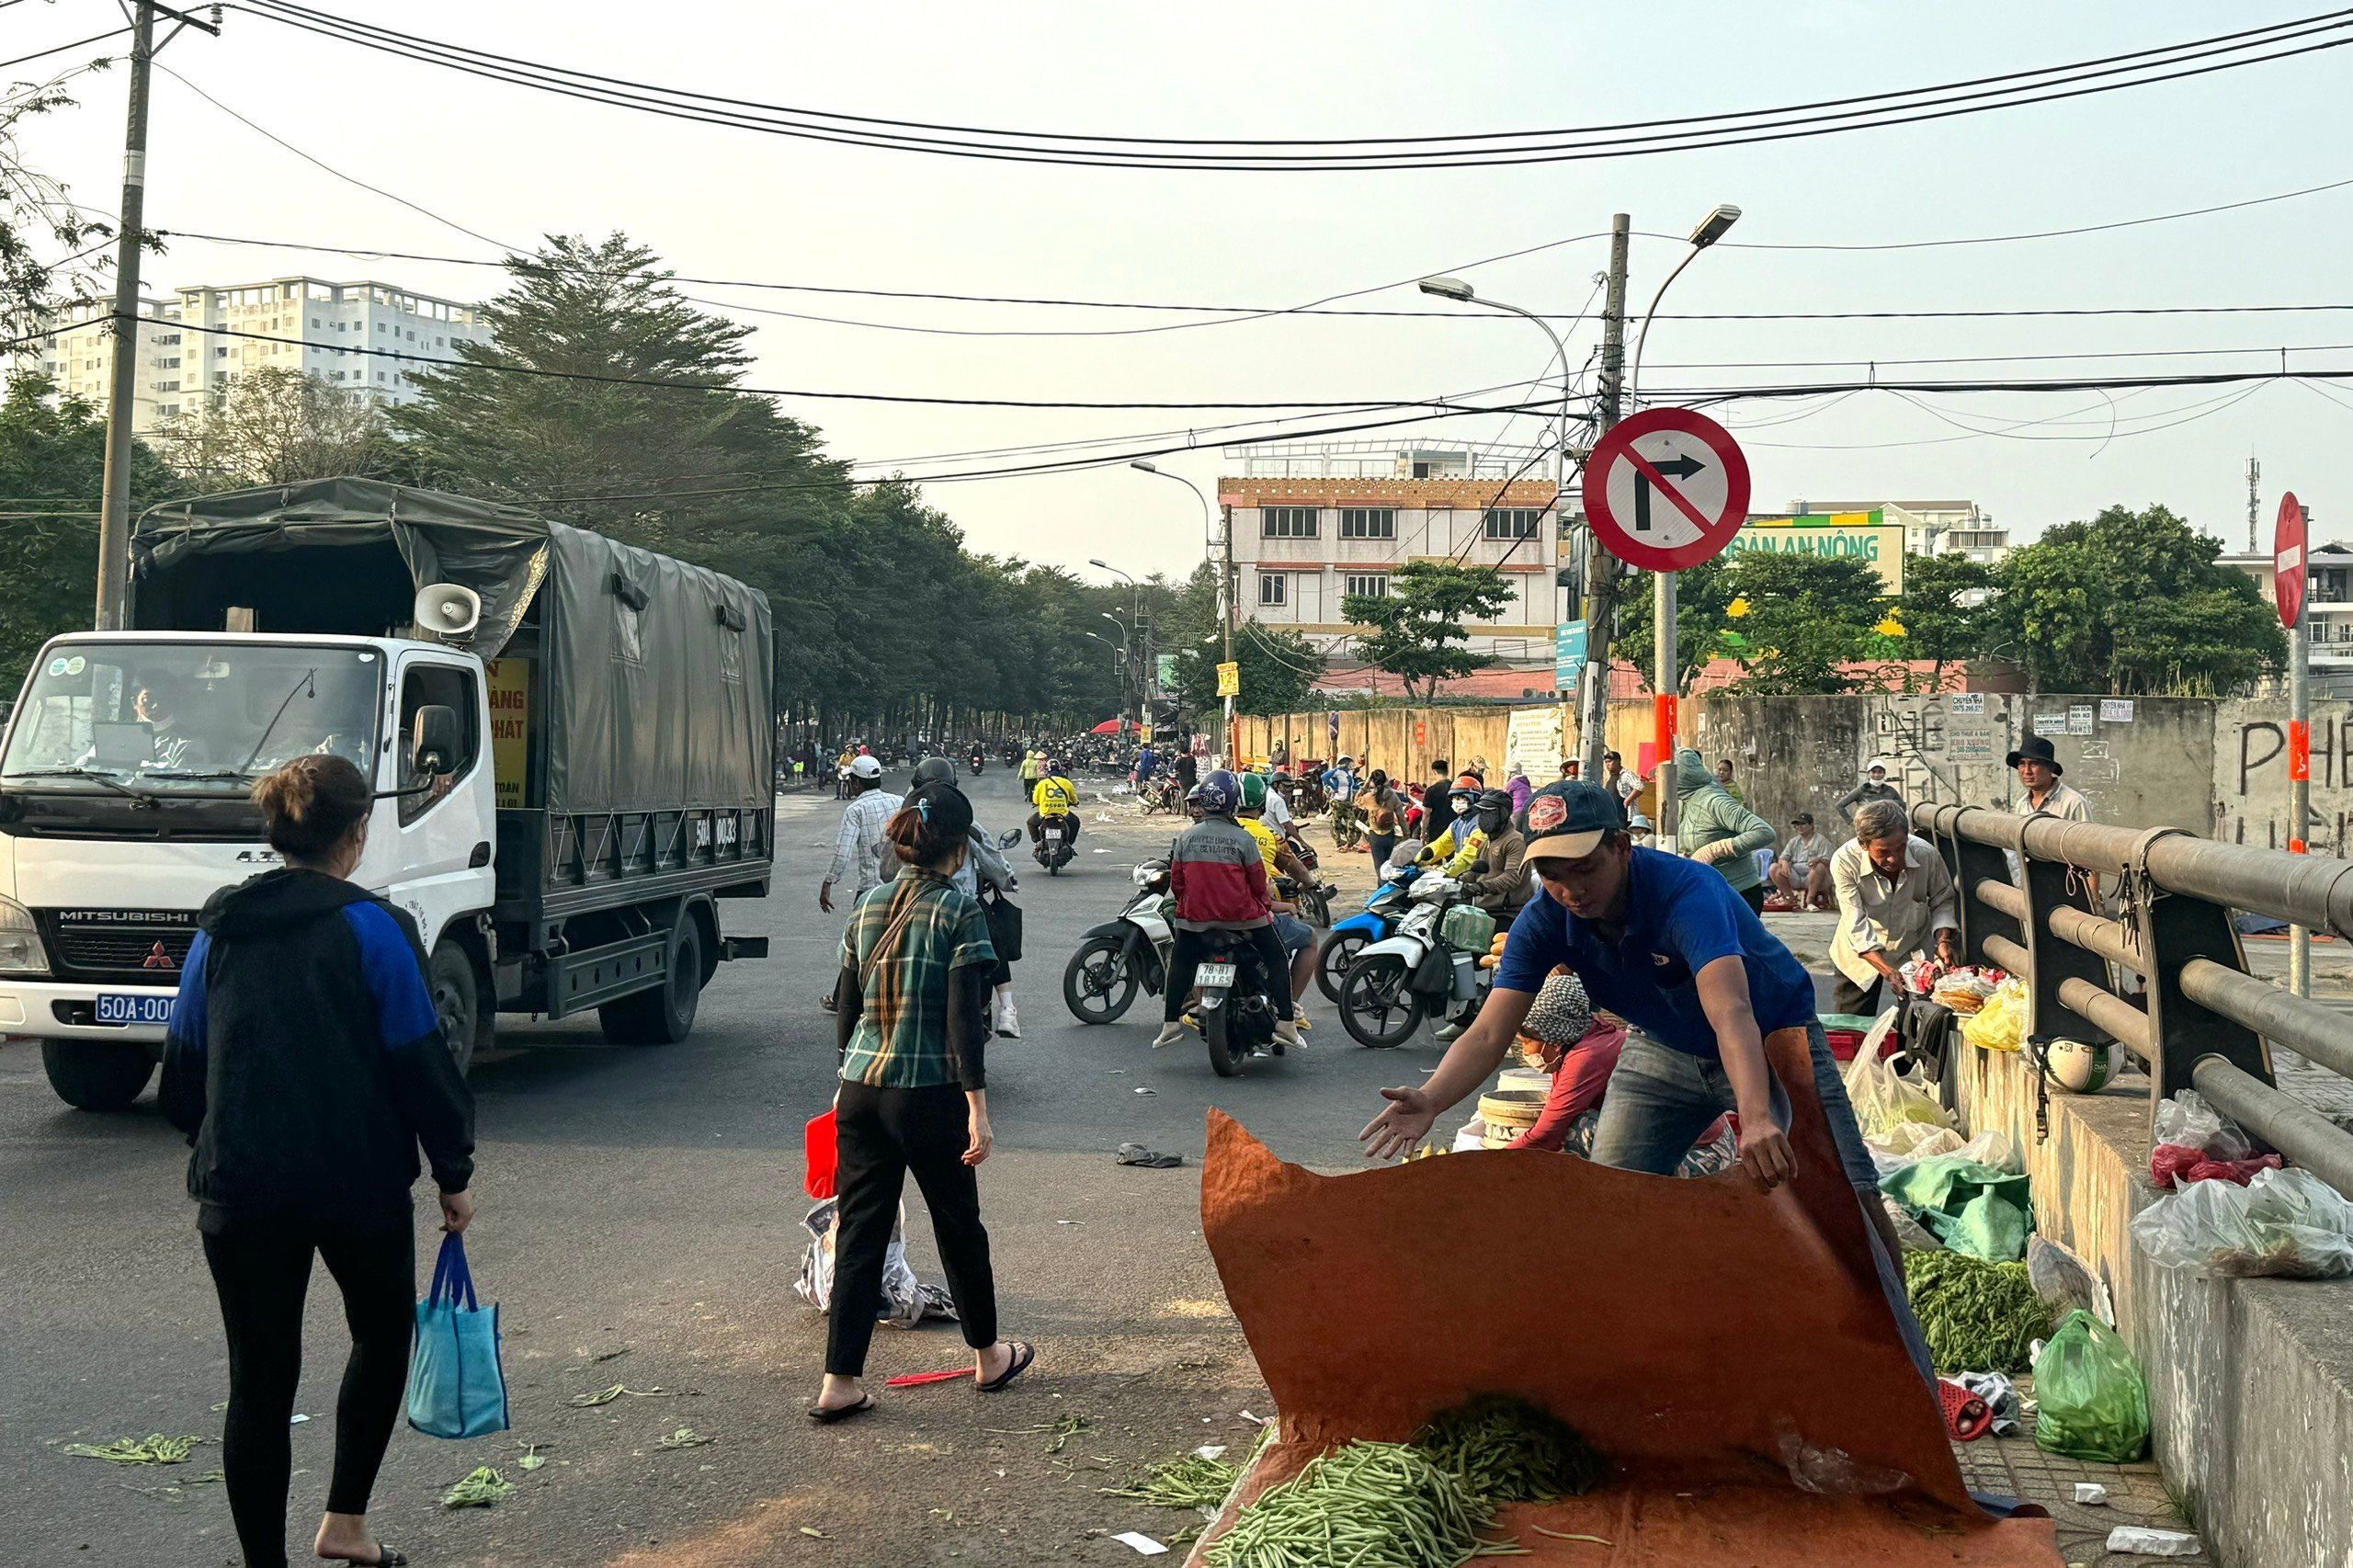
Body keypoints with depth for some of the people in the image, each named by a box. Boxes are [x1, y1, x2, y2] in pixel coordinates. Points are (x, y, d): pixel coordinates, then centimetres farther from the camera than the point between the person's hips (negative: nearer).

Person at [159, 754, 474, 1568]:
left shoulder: (219, 929, 6)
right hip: (360, 1182, -3)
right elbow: (420, 1060, -8)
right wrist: (453, 1173, 1)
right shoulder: (371, 926, -8)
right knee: (383, 1334, 20)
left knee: (259, 1379, 8)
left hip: (239, 1189, 3)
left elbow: (182, 1068, 11)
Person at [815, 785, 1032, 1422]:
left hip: (861, 1092, 5)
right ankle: (988, 1357, 30)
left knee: (860, 1231, 7)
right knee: (959, 1227, 13)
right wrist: (978, 1108, -13)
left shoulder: (868, 907, 6)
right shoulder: (957, 910, -10)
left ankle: (839, 1383, 5)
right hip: (930, 1095, -4)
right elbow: (964, 1017, -14)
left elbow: (845, 1006, 13)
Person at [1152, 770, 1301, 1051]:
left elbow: (1176, 881, 5)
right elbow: (1258, 880, -4)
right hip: (1241, 914, -2)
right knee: (1276, 958, 11)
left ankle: (1170, 1023, 15)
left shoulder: (1185, 838, -1)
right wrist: (1267, 907, 13)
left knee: (1181, 962, 22)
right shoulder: (1243, 839, -9)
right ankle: (1285, 1023, 5)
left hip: (1195, 915, 2)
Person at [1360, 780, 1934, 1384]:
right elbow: (1489, 1034, -27)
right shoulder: (1546, 920, -21)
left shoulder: (1688, 892, -37)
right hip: (1667, 1050, 5)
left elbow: (1731, 1014, -53)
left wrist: (1757, 1117, -70)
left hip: (1773, 1039, -4)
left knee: (1847, 1198, -13)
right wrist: (1429, 1101, -46)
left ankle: (1912, 1379, 3)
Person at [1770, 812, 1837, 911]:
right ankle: (1792, 899, -16)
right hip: (1794, 879, 4)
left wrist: (1818, 860, -32)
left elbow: (1826, 861, -7)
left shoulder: (1821, 841, 5)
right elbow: (1782, 858, 14)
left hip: (1813, 878, -4)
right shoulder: (1794, 842, 20)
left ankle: (1810, 901, -28)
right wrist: (1784, 862, -13)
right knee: (1774, 868, -19)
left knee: (1820, 867, -38)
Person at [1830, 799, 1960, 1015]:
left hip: (1913, 948, 1)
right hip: (1860, 953, -1)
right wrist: (1887, 971, -38)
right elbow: (1857, 926, -29)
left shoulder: (1926, 854, -24)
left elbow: (1942, 902, -5)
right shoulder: (1844, 862, -28)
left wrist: (1943, 940, -22)